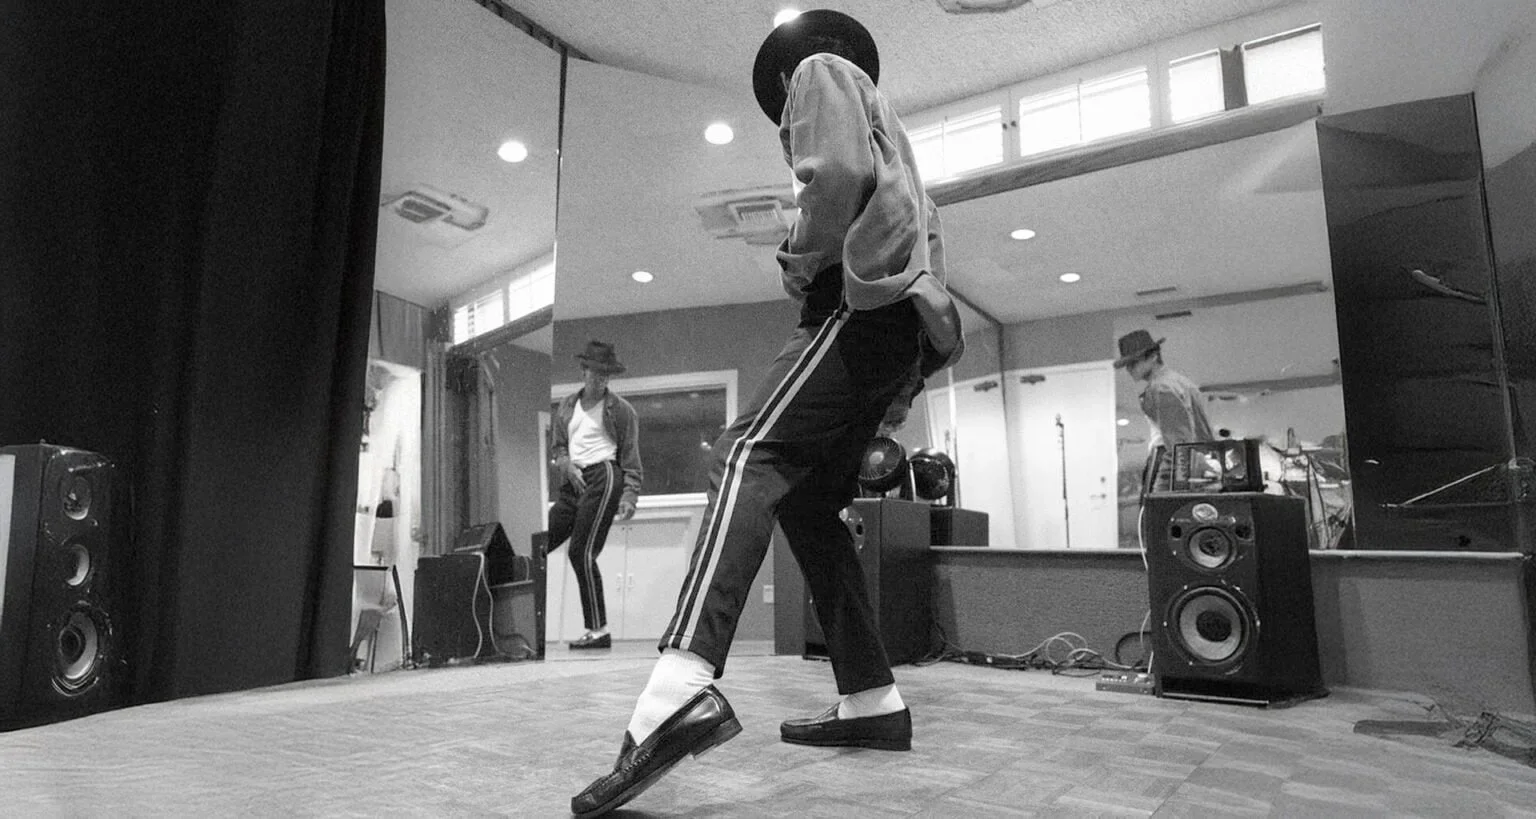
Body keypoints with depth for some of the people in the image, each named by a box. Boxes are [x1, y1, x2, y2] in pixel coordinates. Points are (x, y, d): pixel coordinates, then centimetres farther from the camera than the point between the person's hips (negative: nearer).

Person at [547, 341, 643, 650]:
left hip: (603, 476, -6)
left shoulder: (621, 410, 3)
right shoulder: (566, 406, 17)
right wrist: (565, 462, -5)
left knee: (582, 552, -13)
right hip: (572, 484, 6)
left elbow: (631, 459, 2)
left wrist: (629, 496, -7)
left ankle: (599, 630, -6)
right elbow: (556, 446, 18)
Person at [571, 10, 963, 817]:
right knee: (809, 503, 8)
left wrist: (799, 261, 0)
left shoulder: (822, 71, 12)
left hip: (864, 305, -9)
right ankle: (870, 701, 8)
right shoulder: (880, 118, 38)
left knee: (749, 457, -26)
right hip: (904, 324, 9)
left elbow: (837, 173, -12)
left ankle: (683, 687, -44)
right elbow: (921, 226, 30)